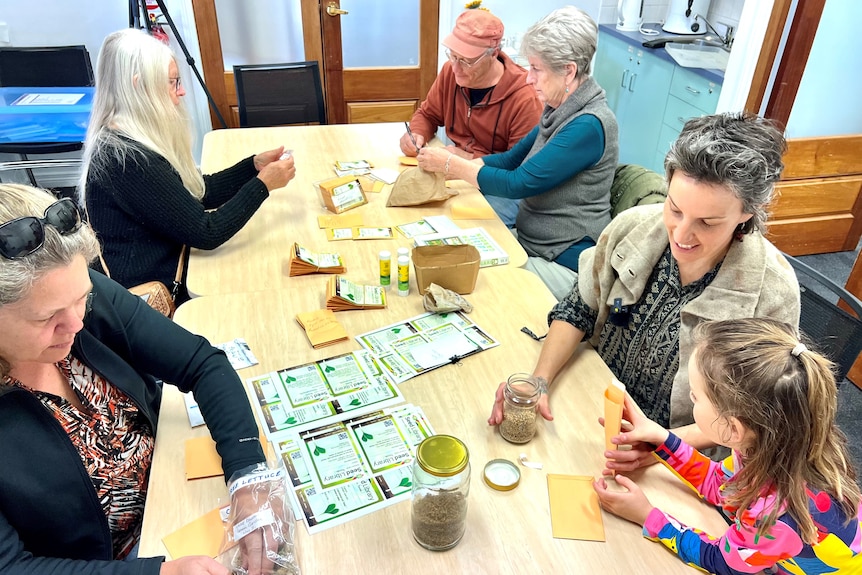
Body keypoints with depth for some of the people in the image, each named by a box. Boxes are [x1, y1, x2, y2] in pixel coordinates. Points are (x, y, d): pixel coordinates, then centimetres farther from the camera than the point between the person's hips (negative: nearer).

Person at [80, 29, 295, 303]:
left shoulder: (136, 140, 3)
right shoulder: (125, 159, -25)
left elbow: (201, 193, 12)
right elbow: (206, 233, -22)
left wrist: (255, 165, 1)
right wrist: (262, 184, -14)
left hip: (172, 268, 8)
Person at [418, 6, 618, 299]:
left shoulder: (589, 126, -21)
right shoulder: (561, 111, 6)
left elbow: (518, 184, -22)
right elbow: (512, 158, 10)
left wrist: (450, 164, -13)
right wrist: (452, 165, -2)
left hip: (564, 265, -8)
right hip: (527, 239, 8)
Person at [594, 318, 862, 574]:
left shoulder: (779, 513, -36)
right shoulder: (767, 443, -18)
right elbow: (718, 484, 1)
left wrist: (646, 516, -15)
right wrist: (661, 438, -8)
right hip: (763, 552, 5)